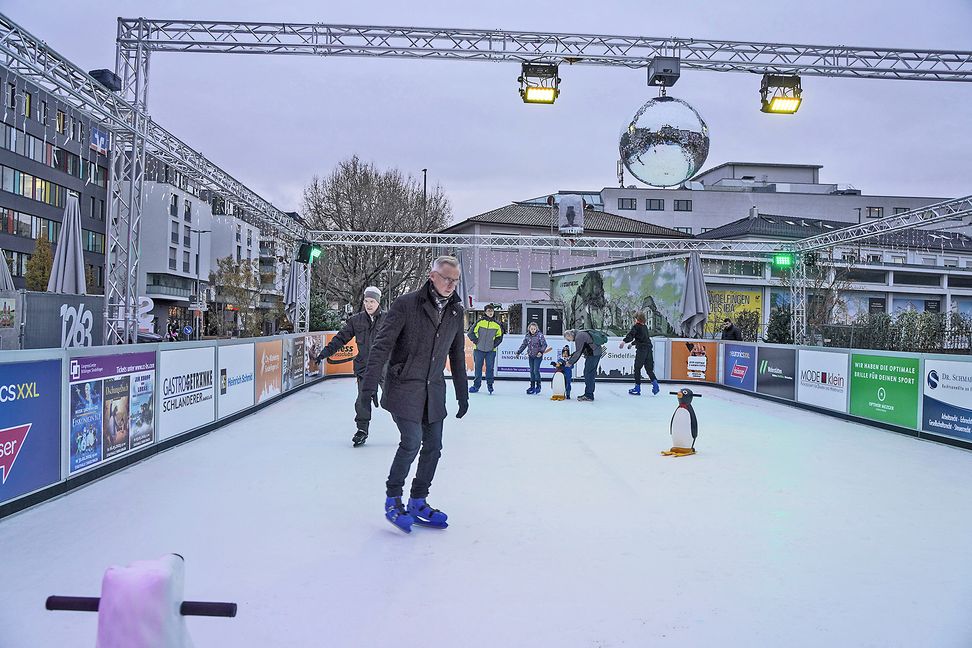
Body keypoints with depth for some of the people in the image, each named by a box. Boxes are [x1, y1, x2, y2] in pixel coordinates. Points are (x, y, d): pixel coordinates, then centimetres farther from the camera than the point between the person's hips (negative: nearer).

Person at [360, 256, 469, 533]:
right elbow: (382, 345, -14)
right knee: (412, 441, -13)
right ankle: (393, 500, 7)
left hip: (434, 389, 6)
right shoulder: (407, 304, -11)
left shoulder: (456, 311, 7)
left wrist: (462, 394, 17)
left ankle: (418, 503, 22)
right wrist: (370, 384, -21)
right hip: (404, 386, -6)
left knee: (433, 446, 6)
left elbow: (457, 355, 16)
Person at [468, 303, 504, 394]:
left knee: (490, 368, 2)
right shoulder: (480, 322, -4)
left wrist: (495, 344, 3)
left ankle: (490, 385, 16)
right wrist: (476, 341, -4)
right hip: (479, 349, -1)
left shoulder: (497, 324, 2)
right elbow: (471, 333, 0)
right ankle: (476, 385, 15)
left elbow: (499, 336, 14)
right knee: (478, 368, 5)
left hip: (491, 350, 1)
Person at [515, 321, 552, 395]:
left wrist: (541, 352, -22)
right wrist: (518, 352, 9)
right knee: (531, 371, 9)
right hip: (531, 356, 5)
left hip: (538, 356, -5)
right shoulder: (527, 336, 3)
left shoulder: (540, 335, -11)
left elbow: (544, 345, -10)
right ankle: (532, 386, 17)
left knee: (536, 370, -11)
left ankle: (538, 386, 1)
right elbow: (523, 345, 12)